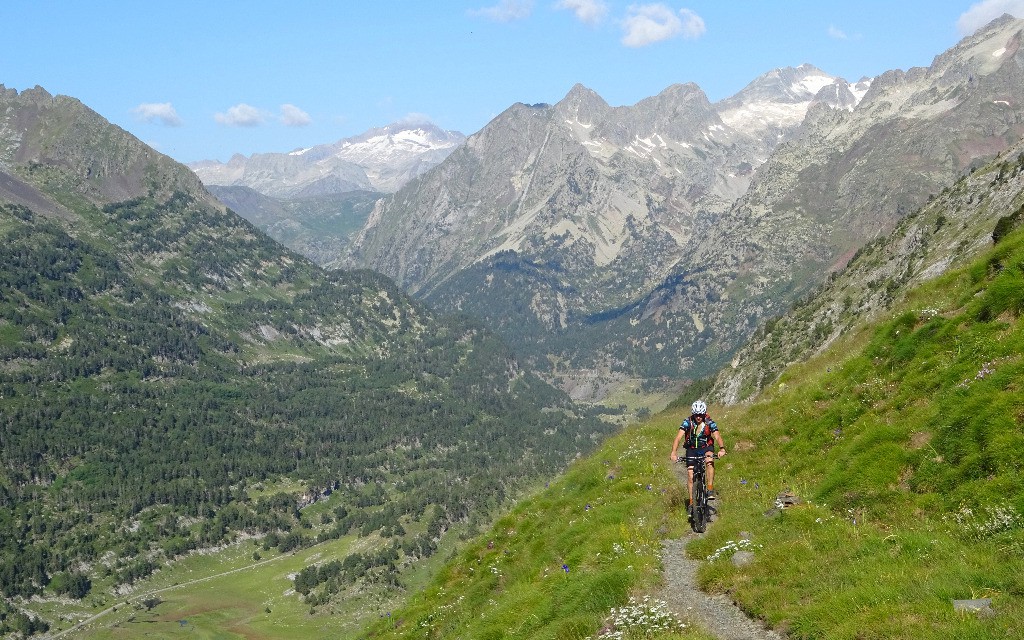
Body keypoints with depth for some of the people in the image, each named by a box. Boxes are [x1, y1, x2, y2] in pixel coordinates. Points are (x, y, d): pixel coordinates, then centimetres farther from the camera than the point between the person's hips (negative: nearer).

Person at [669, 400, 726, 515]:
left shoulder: (710, 423, -17)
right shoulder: (687, 422, -18)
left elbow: (717, 436, -29)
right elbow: (678, 437, -27)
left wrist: (722, 448, -50)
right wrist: (673, 452, -42)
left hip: (706, 448, -1)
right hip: (691, 449, 1)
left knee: (709, 461, -34)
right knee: (690, 476, -7)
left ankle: (710, 489, -25)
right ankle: (691, 501, 7)